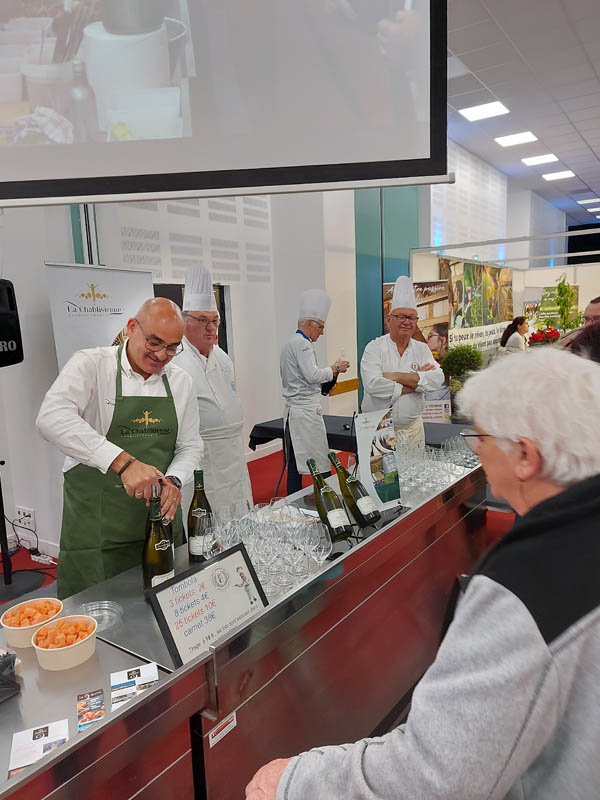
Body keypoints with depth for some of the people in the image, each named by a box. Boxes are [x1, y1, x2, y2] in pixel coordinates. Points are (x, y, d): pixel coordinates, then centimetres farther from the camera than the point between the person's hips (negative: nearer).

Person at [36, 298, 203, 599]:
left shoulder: (180, 381, 5)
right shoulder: (91, 365, -11)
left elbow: (190, 445, 10)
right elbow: (52, 418, -28)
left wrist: (173, 480, -12)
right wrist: (123, 461, -37)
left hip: (161, 519, 5)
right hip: (96, 526, -4)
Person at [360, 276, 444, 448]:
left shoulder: (422, 349, 6)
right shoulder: (374, 348, -5)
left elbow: (437, 380, -10)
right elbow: (374, 385, -21)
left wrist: (397, 376, -17)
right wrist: (416, 381, -13)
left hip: (413, 428, 3)